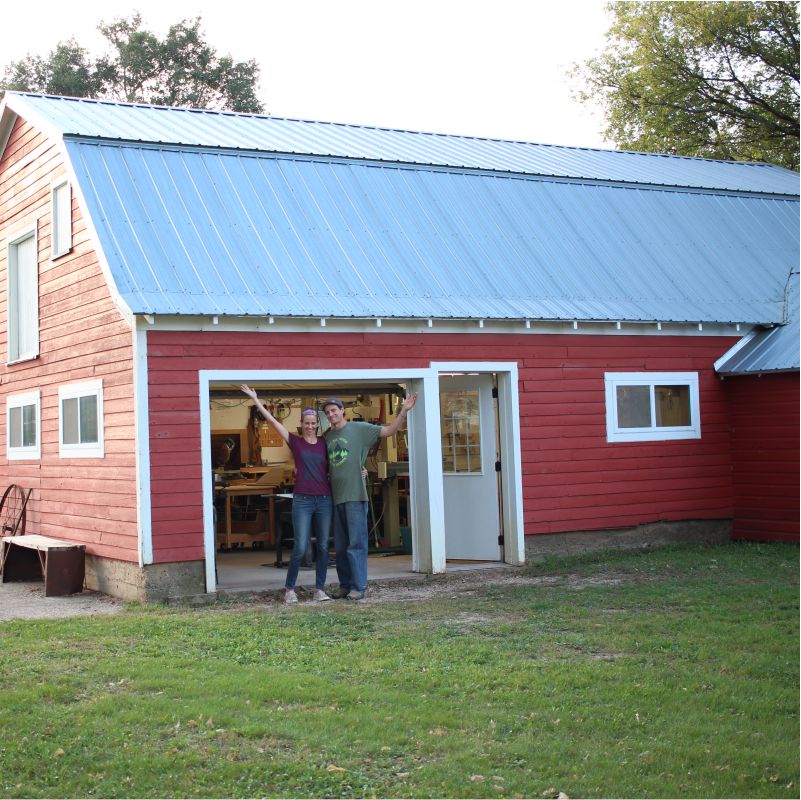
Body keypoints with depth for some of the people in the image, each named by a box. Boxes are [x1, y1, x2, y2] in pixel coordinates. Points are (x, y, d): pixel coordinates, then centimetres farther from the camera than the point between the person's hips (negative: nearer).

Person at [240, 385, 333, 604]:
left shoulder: (324, 444, 10)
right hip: (302, 500, -2)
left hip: (324, 500, 3)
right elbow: (272, 420, 1)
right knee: (300, 547, -6)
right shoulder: (295, 442, 4)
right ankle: (289, 589, 8)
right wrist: (255, 399, -1)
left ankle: (320, 589, 12)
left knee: (323, 546, 4)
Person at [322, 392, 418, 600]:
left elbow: (388, 431, -4)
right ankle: (345, 584, 18)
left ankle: (358, 586, -4)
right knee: (340, 546, 10)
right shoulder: (327, 437, 15)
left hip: (355, 496, -5)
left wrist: (403, 411, -15)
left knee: (356, 543, -6)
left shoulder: (359, 429, 0)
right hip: (336, 497, 5)